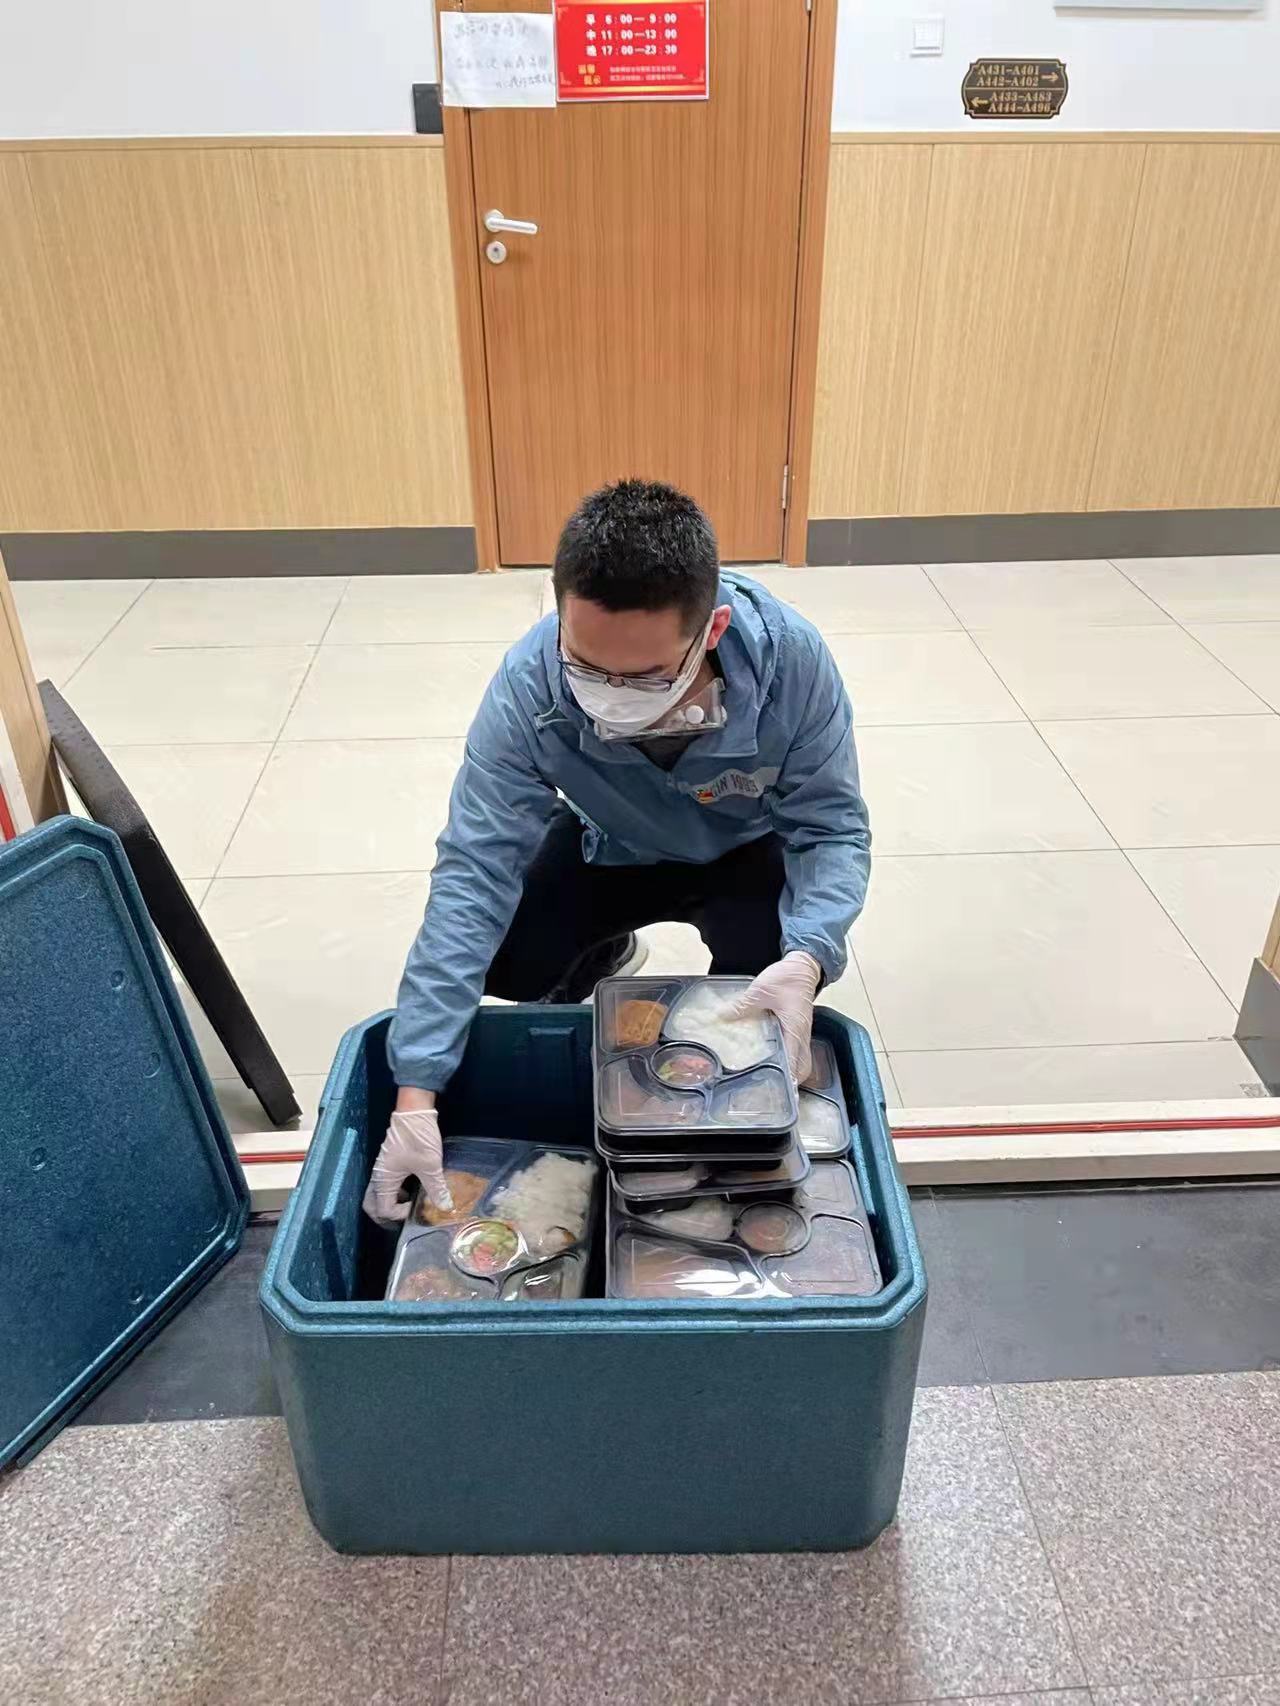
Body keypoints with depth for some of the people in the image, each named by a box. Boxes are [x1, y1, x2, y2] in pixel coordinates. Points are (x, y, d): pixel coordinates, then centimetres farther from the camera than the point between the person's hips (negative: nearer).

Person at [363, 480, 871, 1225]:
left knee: (772, 970, -30)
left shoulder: (792, 658, -35)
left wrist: (806, 957, -47)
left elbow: (832, 828, -24)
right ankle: (607, 955, 19)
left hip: (748, 850, -1)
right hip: (614, 851, 2)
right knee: (503, 962, -19)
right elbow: (476, 869, -33)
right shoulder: (528, 685, -34)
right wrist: (417, 1094, -38)